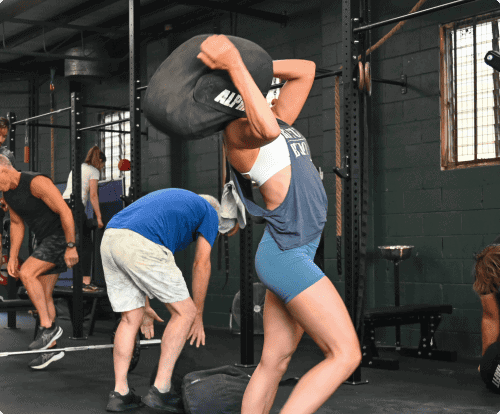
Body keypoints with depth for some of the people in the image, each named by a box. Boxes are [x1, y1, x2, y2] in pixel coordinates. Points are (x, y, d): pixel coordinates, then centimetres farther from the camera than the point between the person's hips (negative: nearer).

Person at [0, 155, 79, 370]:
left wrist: (71, 246, -23)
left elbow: (65, 211, -23)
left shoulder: (36, 182, -21)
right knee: (43, 296, 7)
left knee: (27, 273, -23)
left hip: (61, 236, -9)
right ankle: (51, 348, 14)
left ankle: (48, 327, -13)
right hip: (45, 240, 9)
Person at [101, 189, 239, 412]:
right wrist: (198, 316, 23)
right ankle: (160, 390, 3)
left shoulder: (172, 199, 40)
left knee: (131, 318, 17)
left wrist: (145, 307, 39)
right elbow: (201, 264, 16)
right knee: (184, 312, 5)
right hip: (140, 244, -7)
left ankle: (120, 393, 16)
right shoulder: (209, 212, 23)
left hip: (109, 239, 8)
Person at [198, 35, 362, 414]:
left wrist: (251, 66, 10)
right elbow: (266, 131, -37)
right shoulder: (237, 131, -13)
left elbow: (307, 69, 20)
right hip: (287, 258, -9)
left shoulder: (279, 119, 14)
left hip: (291, 255, 9)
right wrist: (236, 66, -35)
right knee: (346, 356, -9)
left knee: (274, 363, 11)